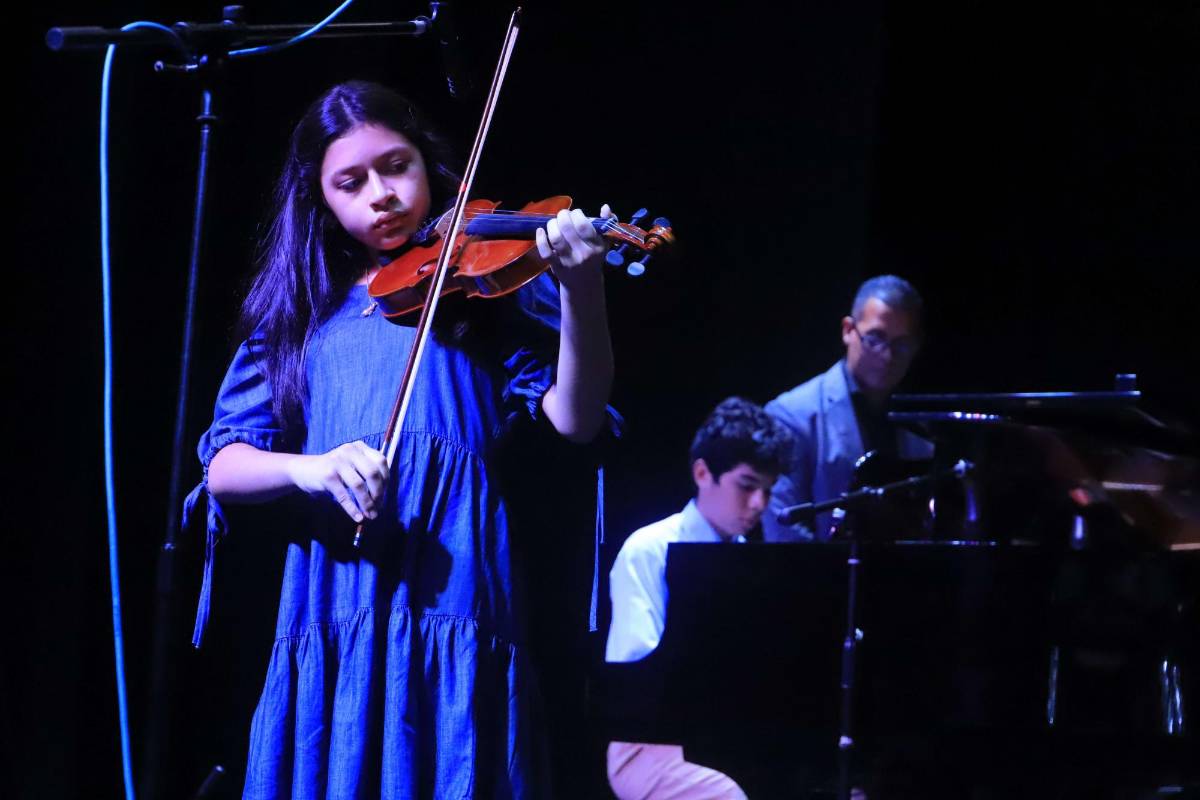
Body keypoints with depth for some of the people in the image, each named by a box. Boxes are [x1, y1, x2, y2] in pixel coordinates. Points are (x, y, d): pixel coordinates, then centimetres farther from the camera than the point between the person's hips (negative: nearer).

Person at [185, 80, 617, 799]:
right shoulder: (300, 310, 16)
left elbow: (573, 418, -6)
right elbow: (223, 468, 7)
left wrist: (581, 290, -24)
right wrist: (305, 468, -15)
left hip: (452, 601, -2)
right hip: (330, 617, 3)